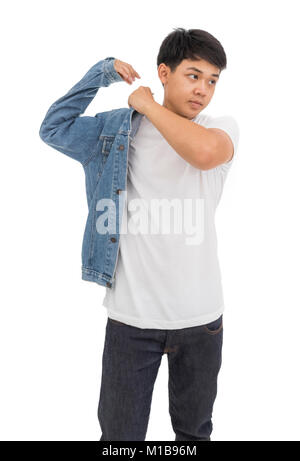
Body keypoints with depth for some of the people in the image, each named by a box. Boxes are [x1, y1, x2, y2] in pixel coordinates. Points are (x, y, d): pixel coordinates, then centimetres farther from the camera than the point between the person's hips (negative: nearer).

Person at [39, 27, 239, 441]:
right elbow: (54, 128, 3)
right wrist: (101, 73, 0)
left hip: (201, 314, 1)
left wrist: (149, 106, -12)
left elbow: (205, 152, -25)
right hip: (132, 313, 0)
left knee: (195, 430, 22)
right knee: (121, 431, 16)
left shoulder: (222, 127, -2)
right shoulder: (122, 128, 3)